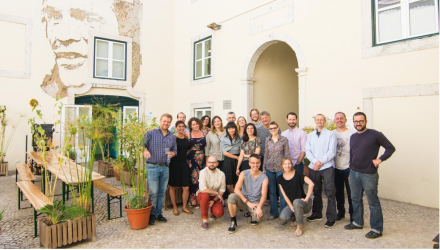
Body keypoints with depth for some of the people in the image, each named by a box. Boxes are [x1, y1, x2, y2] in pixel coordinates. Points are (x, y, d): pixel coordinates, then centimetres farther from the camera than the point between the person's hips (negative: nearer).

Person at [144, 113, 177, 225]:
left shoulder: (172, 137, 13)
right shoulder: (151, 133, 0)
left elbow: (175, 150, 18)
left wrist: (172, 153, -5)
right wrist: (145, 150, -24)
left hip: (165, 167, 4)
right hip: (152, 167, -4)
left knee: (162, 192, 11)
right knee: (153, 192, -3)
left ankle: (158, 213, 24)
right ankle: (152, 214, 13)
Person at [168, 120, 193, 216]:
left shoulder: (187, 137, 9)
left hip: (184, 163, 4)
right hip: (174, 163, -4)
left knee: (186, 187, 3)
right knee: (173, 186, 8)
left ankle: (184, 207, 21)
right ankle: (174, 207, 24)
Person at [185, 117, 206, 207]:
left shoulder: (203, 133, 11)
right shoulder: (188, 134, 2)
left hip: (201, 160, 3)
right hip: (192, 159, -3)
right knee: (193, 179, -2)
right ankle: (192, 200, 9)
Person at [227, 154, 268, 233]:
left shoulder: (264, 178, -6)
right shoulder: (244, 174, -8)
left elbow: (264, 194, -16)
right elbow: (237, 189, -16)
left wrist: (259, 207, -34)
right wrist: (248, 202, -23)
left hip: (255, 202, 0)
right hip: (243, 200, 0)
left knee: (258, 215, -32)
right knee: (231, 197, -31)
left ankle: (253, 217, 11)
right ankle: (233, 222, -10)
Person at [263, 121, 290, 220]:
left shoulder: (284, 140, -3)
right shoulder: (267, 140, 7)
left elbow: (286, 154, -1)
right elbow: (266, 154, 11)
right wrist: (264, 168, 9)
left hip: (280, 168, -3)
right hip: (269, 168, 3)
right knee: (272, 191, 10)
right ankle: (274, 212, 22)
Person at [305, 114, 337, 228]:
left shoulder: (330, 134, 1)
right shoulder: (311, 135, 14)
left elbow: (332, 152, -7)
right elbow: (307, 150, 6)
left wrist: (321, 162, -12)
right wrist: (315, 161, -9)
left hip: (327, 167, -4)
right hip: (313, 167, 4)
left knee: (329, 192, -3)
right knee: (316, 191, 13)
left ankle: (331, 218, 6)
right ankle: (317, 214, 27)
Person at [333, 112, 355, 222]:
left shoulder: (352, 134, -6)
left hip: (348, 168, -4)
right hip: (336, 168, 4)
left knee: (351, 191, 1)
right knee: (338, 191, 14)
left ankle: (352, 213, 18)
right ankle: (341, 211, 29)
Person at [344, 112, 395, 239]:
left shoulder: (375, 134, -8)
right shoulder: (353, 137, 11)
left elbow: (391, 148, -5)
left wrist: (380, 159, -15)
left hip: (369, 174, -6)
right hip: (354, 173, 6)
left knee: (373, 202, 3)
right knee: (356, 199, 16)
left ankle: (377, 229, 16)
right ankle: (357, 222, 31)